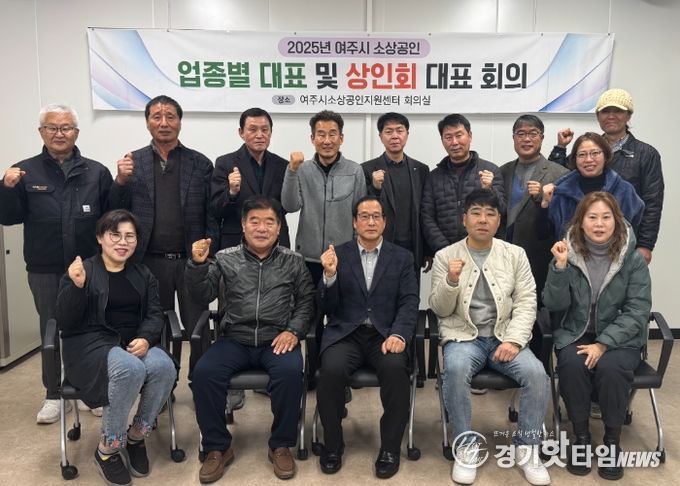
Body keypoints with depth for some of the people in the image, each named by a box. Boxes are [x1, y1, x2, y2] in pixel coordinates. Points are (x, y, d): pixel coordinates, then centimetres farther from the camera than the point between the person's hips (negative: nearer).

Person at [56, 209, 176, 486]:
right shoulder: (80, 272, 2)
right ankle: (107, 449, -12)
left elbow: (155, 314, 7)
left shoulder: (143, 275, 15)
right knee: (130, 369, -36)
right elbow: (65, 322, -6)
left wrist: (145, 338, -16)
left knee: (164, 367, -30)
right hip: (91, 342, -4)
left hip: (135, 342, 4)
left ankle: (137, 436, -4)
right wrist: (76, 286, -23)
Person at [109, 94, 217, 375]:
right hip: (150, 262, 1)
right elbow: (117, 213, 5)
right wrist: (121, 181, -11)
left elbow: (212, 215, 1)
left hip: (191, 260, -1)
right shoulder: (132, 162, 6)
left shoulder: (200, 164, 3)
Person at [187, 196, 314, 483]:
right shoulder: (225, 259, 7)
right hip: (235, 340, 1)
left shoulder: (293, 261, 7)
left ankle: (281, 445, -8)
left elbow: (306, 301, 8)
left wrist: (294, 330, -8)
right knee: (204, 372, -25)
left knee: (290, 372, -31)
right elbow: (203, 295, 2)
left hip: (277, 340, -1)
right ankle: (217, 447, -4)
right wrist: (197, 265, -15)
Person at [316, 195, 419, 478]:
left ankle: (390, 448, -9)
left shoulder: (402, 258, 10)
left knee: (395, 368, -31)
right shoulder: (337, 255, 8)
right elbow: (327, 308, 4)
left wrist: (398, 335, -18)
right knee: (332, 369, -30)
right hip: (346, 333, 0)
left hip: (385, 334, 0)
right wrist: (330, 275, -15)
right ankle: (332, 445, -5)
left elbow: (409, 303, 1)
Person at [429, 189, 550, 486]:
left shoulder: (515, 254, 7)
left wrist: (514, 340, -14)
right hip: (463, 336, -1)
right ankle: (466, 447, -13)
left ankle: (526, 448, -3)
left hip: (505, 337, 2)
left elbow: (526, 303, 2)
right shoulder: (445, 256, 3)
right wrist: (451, 281, -18)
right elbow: (439, 310, 2)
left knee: (536, 372, -25)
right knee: (455, 370, -33)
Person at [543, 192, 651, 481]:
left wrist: (603, 344, -19)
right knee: (571, 365, -29)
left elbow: (637, 310, -9)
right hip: (575, 334, 1)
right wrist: (560, 266, -23)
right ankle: (581, 436, -9)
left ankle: (612, 440, -8)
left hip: (620, 338, -1)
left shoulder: (633, 259, -4)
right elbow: (554, 305, -8)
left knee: (610, 368, -30)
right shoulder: (568, 253, -2)